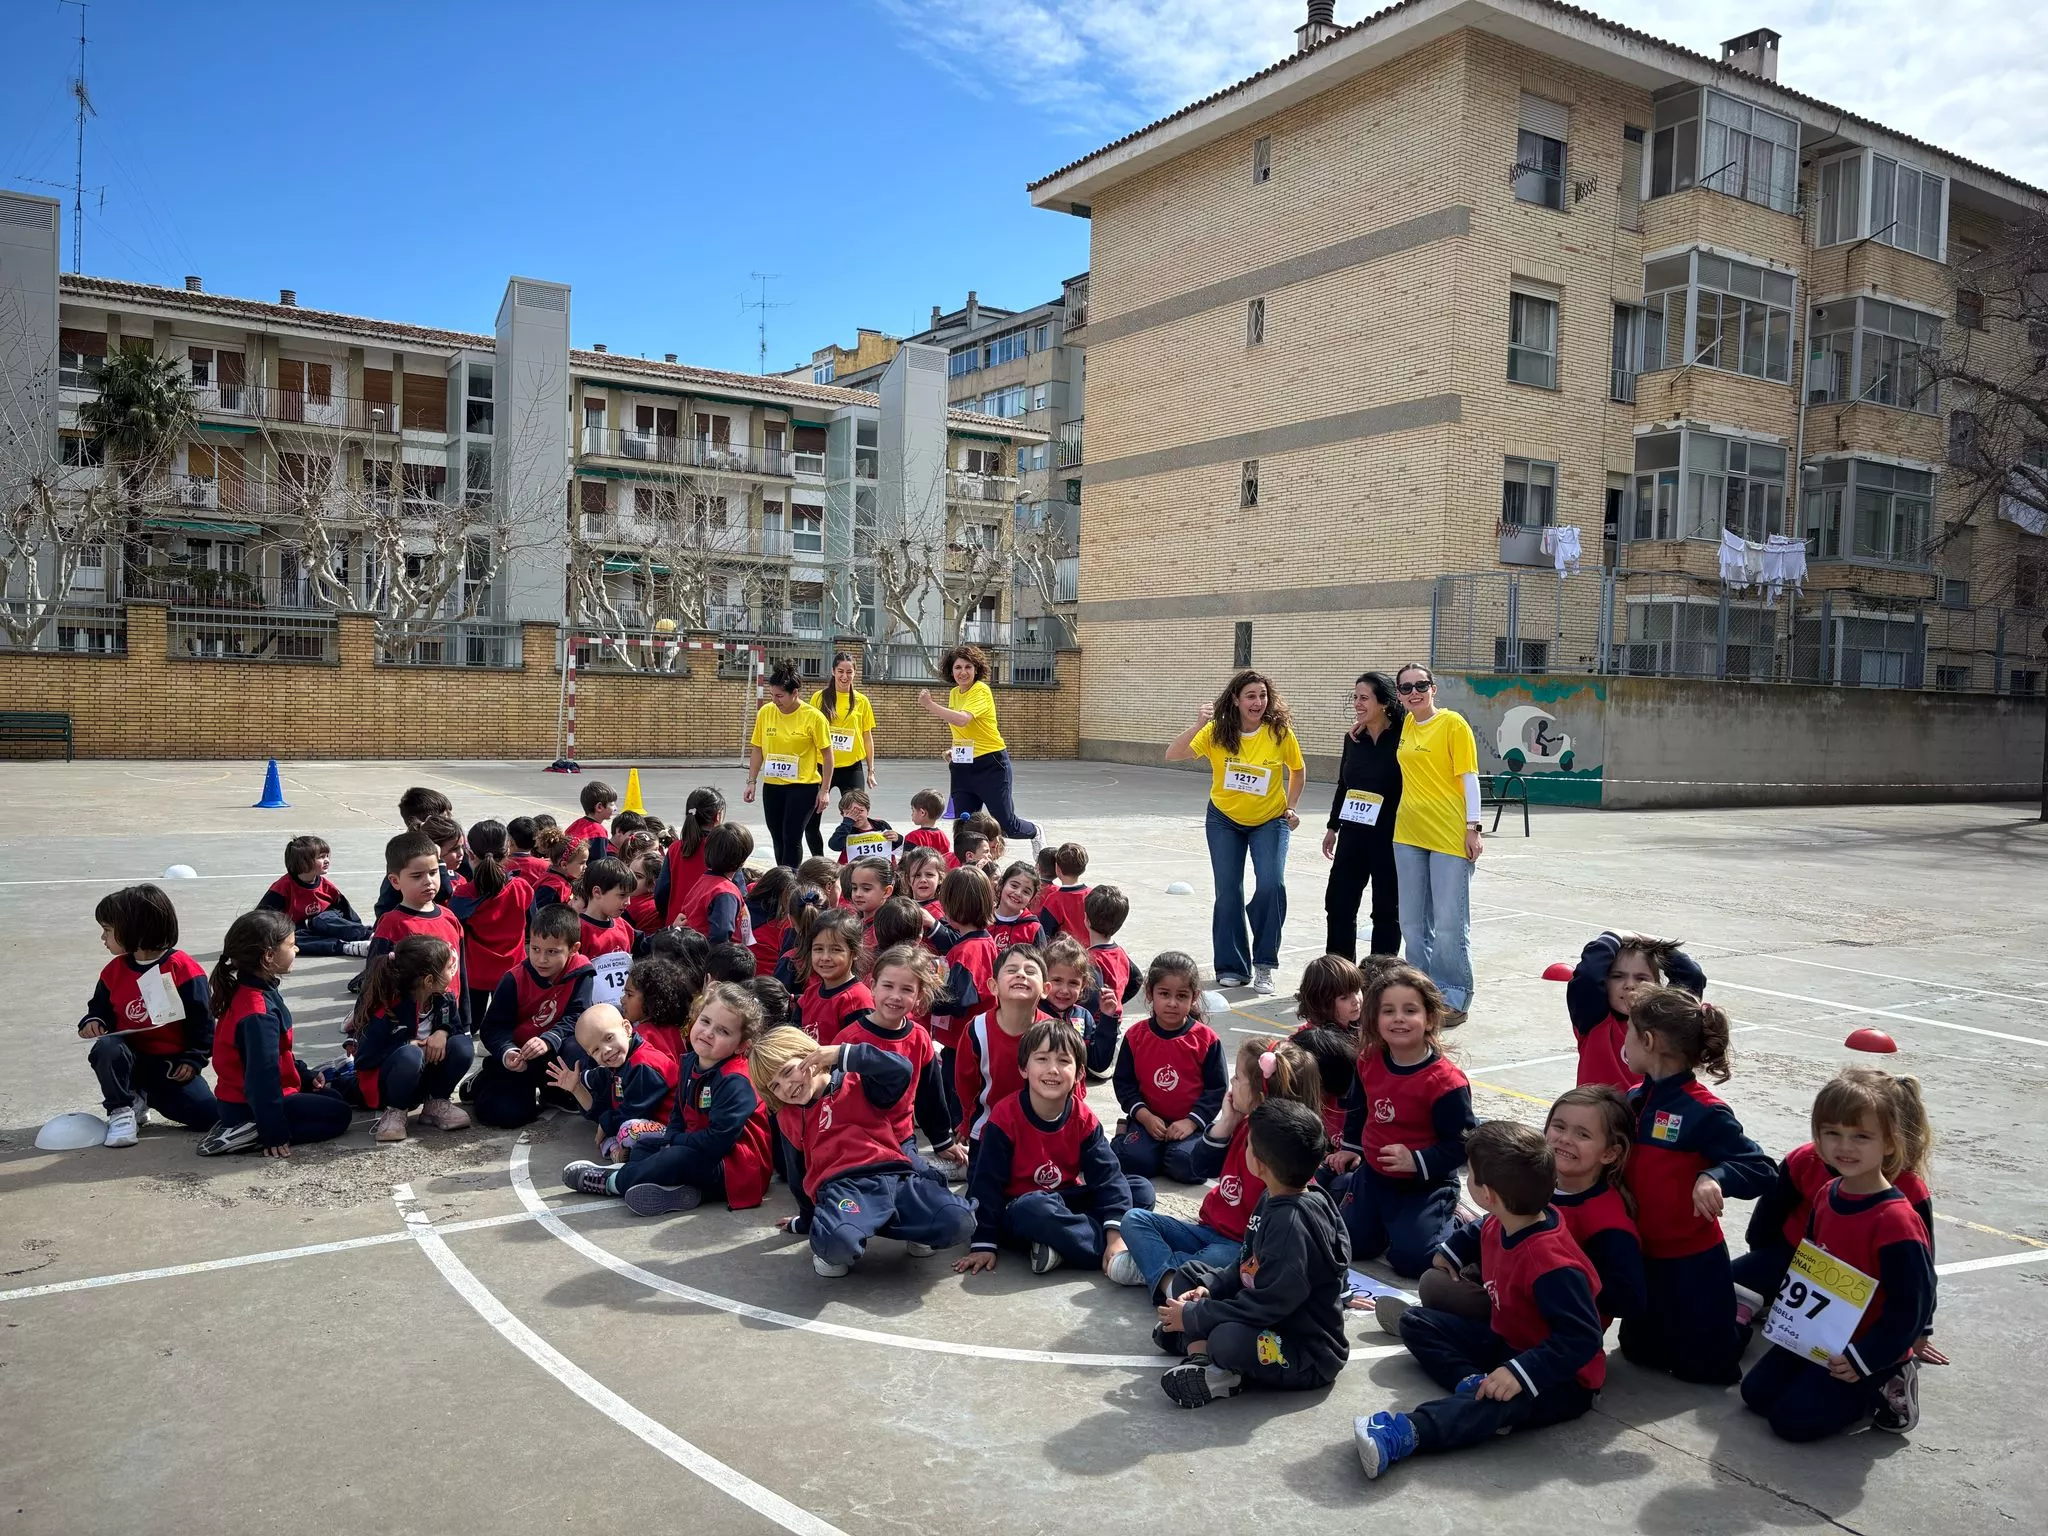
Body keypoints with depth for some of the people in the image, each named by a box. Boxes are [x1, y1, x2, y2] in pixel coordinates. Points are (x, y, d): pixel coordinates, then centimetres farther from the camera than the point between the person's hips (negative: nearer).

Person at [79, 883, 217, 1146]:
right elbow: (100, 1008, 17)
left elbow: (201, 1020, -7)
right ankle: (122, 1110, -11)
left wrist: (193, 1060, -10)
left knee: (209, 1116, -18)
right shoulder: (114, 972, 4)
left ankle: (142, 1096, 10)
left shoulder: (184, 969, -11)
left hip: (172, 1063, -2)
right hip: (131, 1059, 2)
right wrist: (93, 1022, -6)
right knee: (106, 1049, -34)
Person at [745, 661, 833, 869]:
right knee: (778, 839, 10)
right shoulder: (765, 712, 0)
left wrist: (825, 789, -7)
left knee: (792, 838, -8)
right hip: (772, 786, 4)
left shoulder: (813, 717, -11)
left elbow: (827, 752, -5)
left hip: (803, 786, -4)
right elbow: (757, 749, 8)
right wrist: (751, 782, 5)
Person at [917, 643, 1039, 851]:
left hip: (991, 764, -7)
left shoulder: (981, 690, -15)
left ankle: (1034, 833, 34)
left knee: (1006, 824, 2)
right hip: (963, 766, 7)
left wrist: (930, 705, -34)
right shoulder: (954, 693, 9)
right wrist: (954, 750, 9)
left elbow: (962, 719, -32)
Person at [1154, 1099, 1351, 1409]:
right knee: (1191, 1275, 12)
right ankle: (1201, 1357, -8)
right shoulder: (1274, 1200, 1)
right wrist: (1210, 1288, -1)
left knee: (1229, 1340, -39)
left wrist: (1193, 1316, -18)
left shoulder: (1295, 1223, -28)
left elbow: (1266, 1305, -28)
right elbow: (1247, 1264, 15)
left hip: (1309, 1356, -10)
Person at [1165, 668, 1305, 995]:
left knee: (1271, 885, -19)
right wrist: (1197, 724, -34)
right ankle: (1232, 967, 17)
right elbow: (1172, 755, -23)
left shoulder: (1280, 732, -15)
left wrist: (1291, 808, -1)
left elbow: (1298, 770, 4)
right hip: (1225, 819, 1)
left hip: (1270, 820, -1)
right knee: (1228, 892, 2)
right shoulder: (1217, 732, -14)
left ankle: (1263, 965, -5)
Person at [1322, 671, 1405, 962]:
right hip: (1353, 835, 6)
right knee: (1338, 903, 7)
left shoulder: (1402, 738, -12)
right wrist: (1333, 827, 19)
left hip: (1389, 837, -6)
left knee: (1386, 910, 7)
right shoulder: (1353, 738, 6)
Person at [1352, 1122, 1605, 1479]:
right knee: (1417, 1321, 7)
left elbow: (1582, 1339, -36)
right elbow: (1477, 1233, 24)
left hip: (1561, 1381, -10)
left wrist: (1520, 1373, -43)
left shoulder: (1553, 1265, -32)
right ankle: (1472, 1381, -20)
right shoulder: (1498, 1225, -3)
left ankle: (1405, 1435, -60)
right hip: (1505, 1342, 10)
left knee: (1502, 1398, -43)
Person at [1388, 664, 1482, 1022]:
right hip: (1408, 833, 7)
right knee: (1413, 922, 12)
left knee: (1449, 924, -3)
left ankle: (1454, 999, 9)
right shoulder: (1405, 725, 11)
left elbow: (1469, 777, -8)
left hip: (1450, 835, -6)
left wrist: (1473, 827, -12)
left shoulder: (1453, 723, -7)